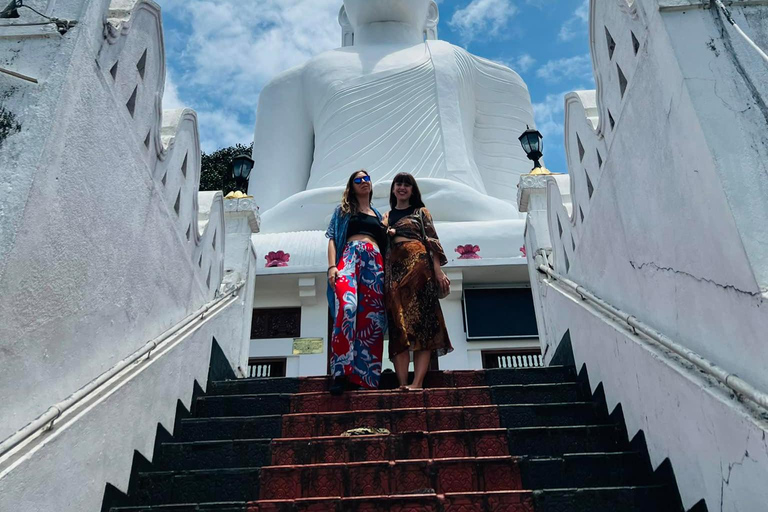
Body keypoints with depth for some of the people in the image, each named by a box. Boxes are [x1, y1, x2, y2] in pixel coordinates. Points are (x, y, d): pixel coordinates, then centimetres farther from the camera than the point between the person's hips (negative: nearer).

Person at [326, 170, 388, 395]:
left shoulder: (378, 215, 31)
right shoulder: (343, 210, 22)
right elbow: (332, 239, 9)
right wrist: (332, 266, -6)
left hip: (375, 262, 4)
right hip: (349, 256, -3)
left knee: (372, 317, -11)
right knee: (347, 307, -29)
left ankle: (363, 376, -10)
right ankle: (341, 372, -31)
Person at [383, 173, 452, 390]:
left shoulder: (421, 212, 15)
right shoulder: (386, 217, 24)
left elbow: (431, 241, 4)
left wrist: (438, 269, -8)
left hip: (418, 263, -3)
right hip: (394, 268, 3)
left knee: (421, 319, -12)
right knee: (398, 324, -6)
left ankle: (418, 382, -17)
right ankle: (402, 384, -10)